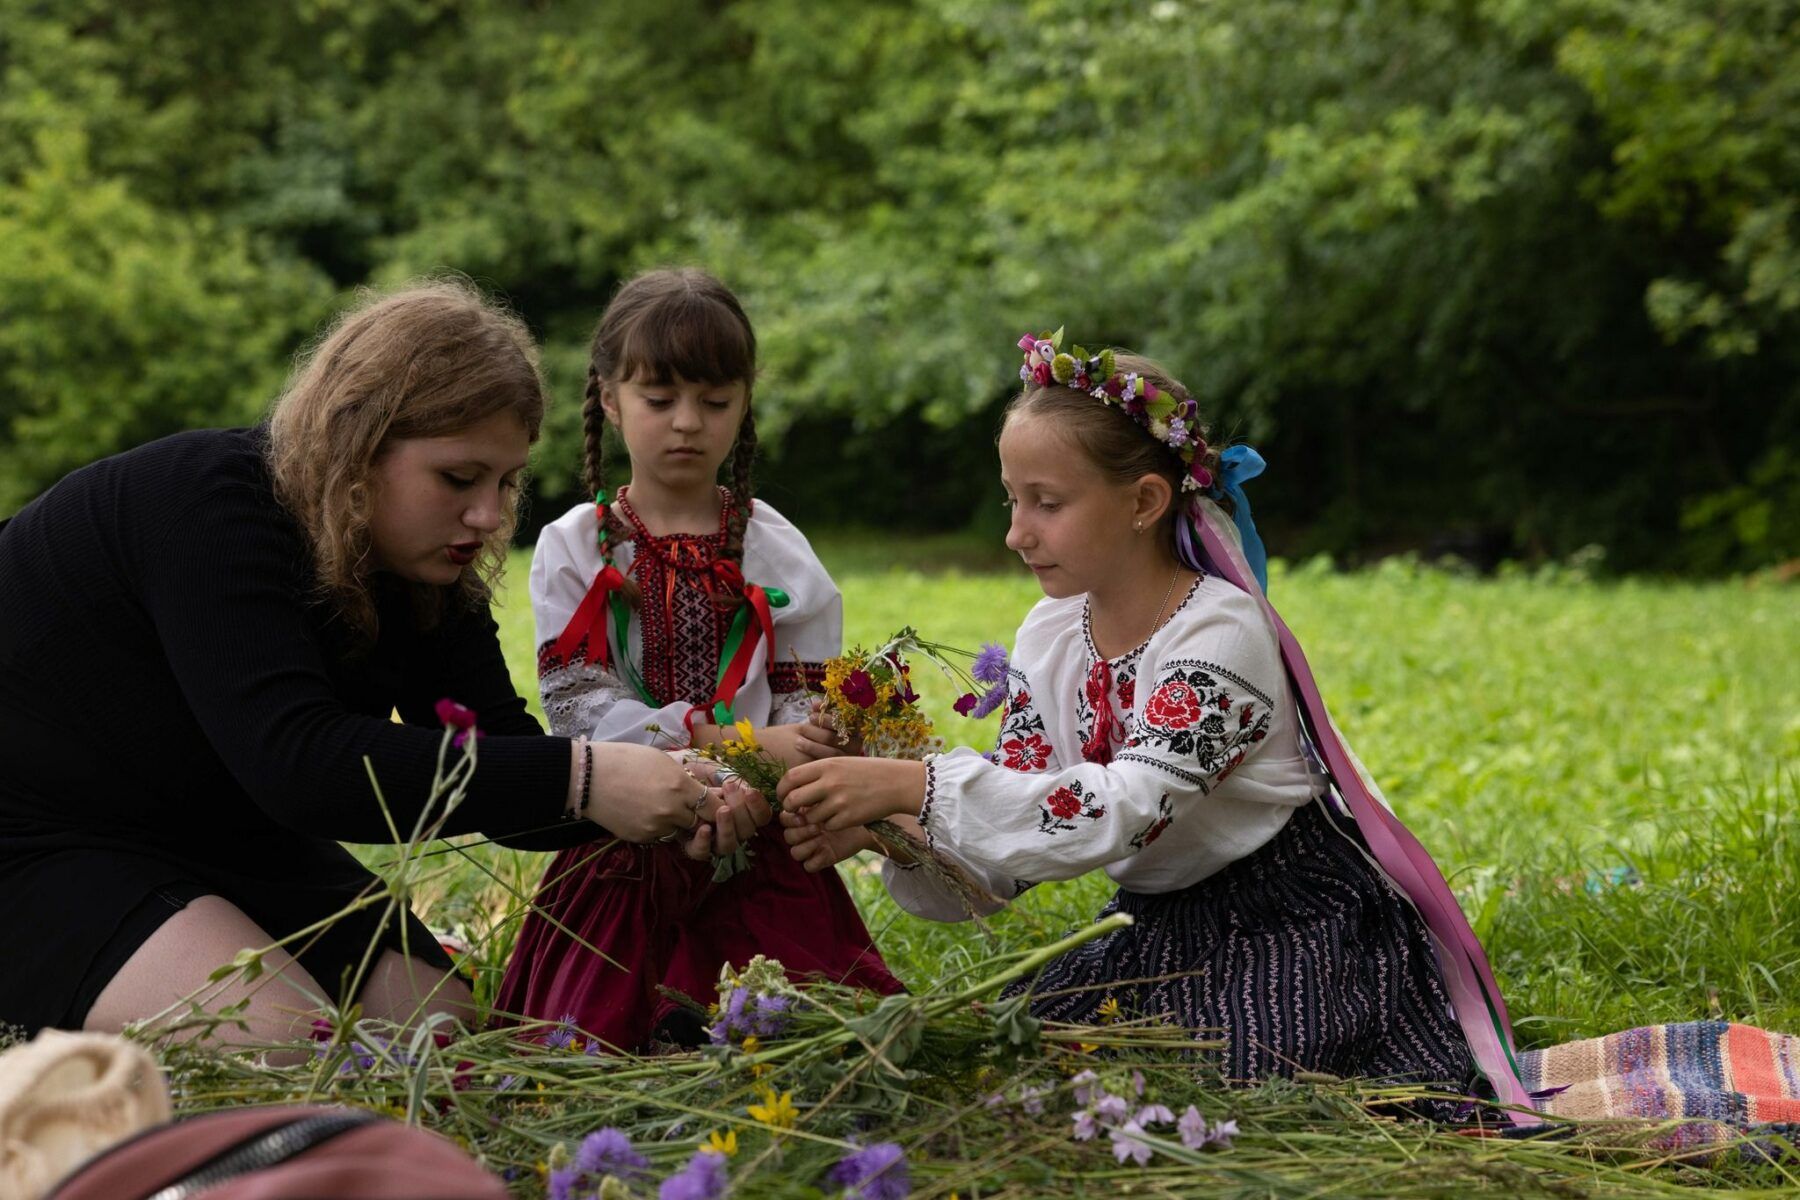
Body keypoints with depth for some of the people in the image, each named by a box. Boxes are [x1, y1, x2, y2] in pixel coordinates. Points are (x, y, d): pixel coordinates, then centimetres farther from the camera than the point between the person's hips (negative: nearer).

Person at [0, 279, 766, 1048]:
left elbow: (504, 777, -8)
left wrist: (679, 808, -29)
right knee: (282, 1041, -29)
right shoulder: (206, 505, -28)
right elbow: (300, 763, -40)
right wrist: (578, 778, -44)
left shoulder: (431, 577, -4)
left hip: (226, 847, 8)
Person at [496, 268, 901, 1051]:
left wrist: (803, 774, -23)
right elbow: (580, 705, -9)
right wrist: (736, 745, -20)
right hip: (623, 844, -1)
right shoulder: (574, 549, 3)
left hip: (760, 847, 1)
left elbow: (805, 701, 2)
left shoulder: (777, 553, 8)